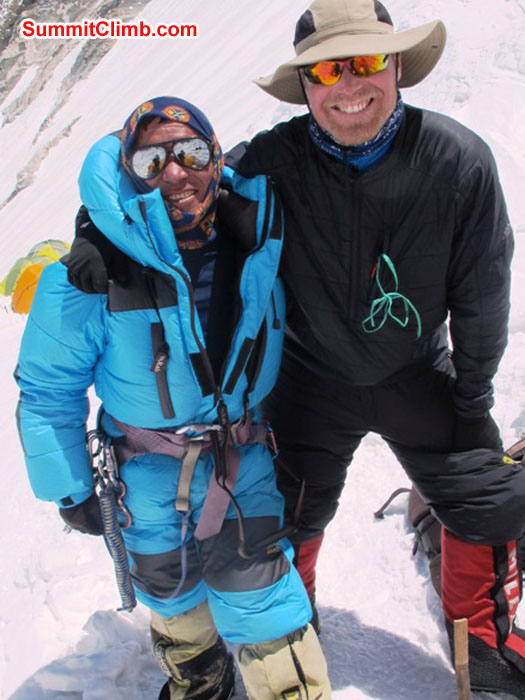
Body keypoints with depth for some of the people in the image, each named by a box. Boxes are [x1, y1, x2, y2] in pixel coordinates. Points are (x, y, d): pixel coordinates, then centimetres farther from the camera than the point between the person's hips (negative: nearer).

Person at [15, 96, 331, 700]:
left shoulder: (257, 235, -12)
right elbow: (47, 389, -9)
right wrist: (71, 490, -3)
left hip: (245, 459, 1)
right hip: (150, 469, 0)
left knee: (260, 604, -1)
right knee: (172, 593, 20)